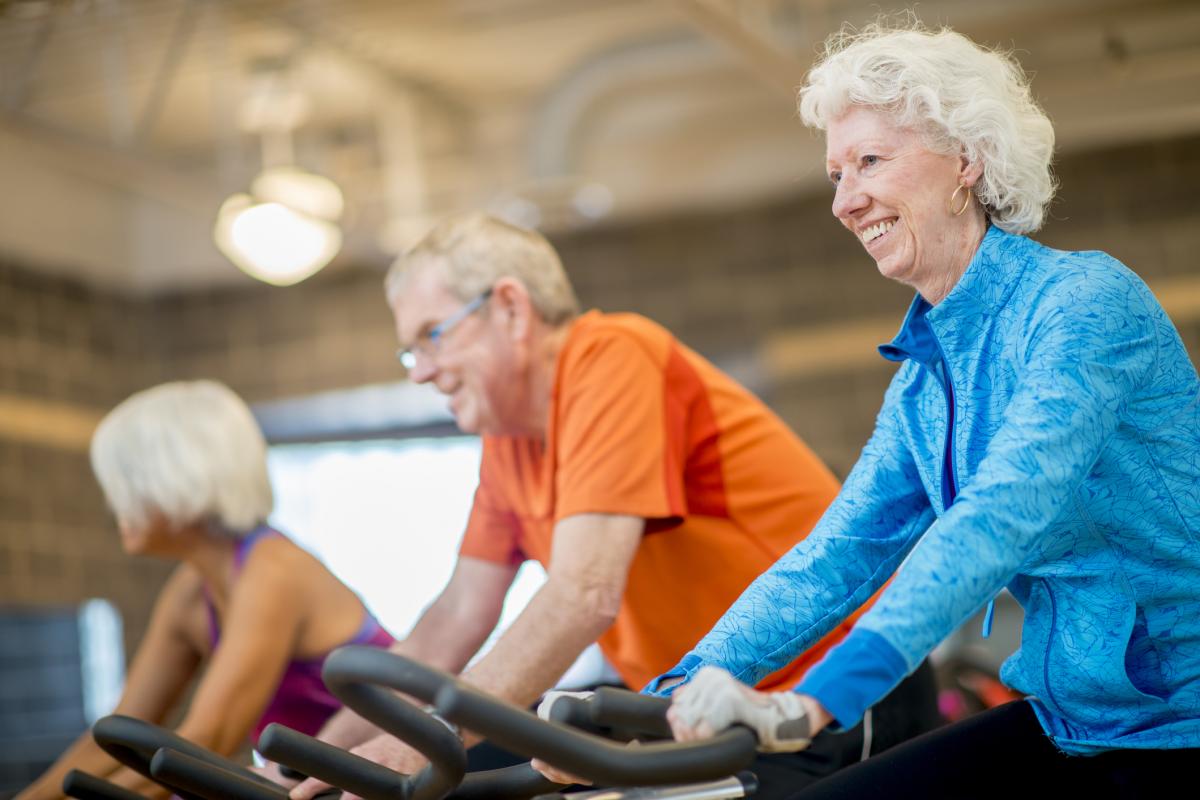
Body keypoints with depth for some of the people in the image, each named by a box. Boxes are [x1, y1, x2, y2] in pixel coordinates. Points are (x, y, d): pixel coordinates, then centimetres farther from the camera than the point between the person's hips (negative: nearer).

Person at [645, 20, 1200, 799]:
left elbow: (1003, 516, -29)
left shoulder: (1086, 298, -15)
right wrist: (684, 692, -11)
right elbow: (834, 555, 4)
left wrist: (819, 698, -38)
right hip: (1071, 724, 6)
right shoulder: (923, 379, 9)